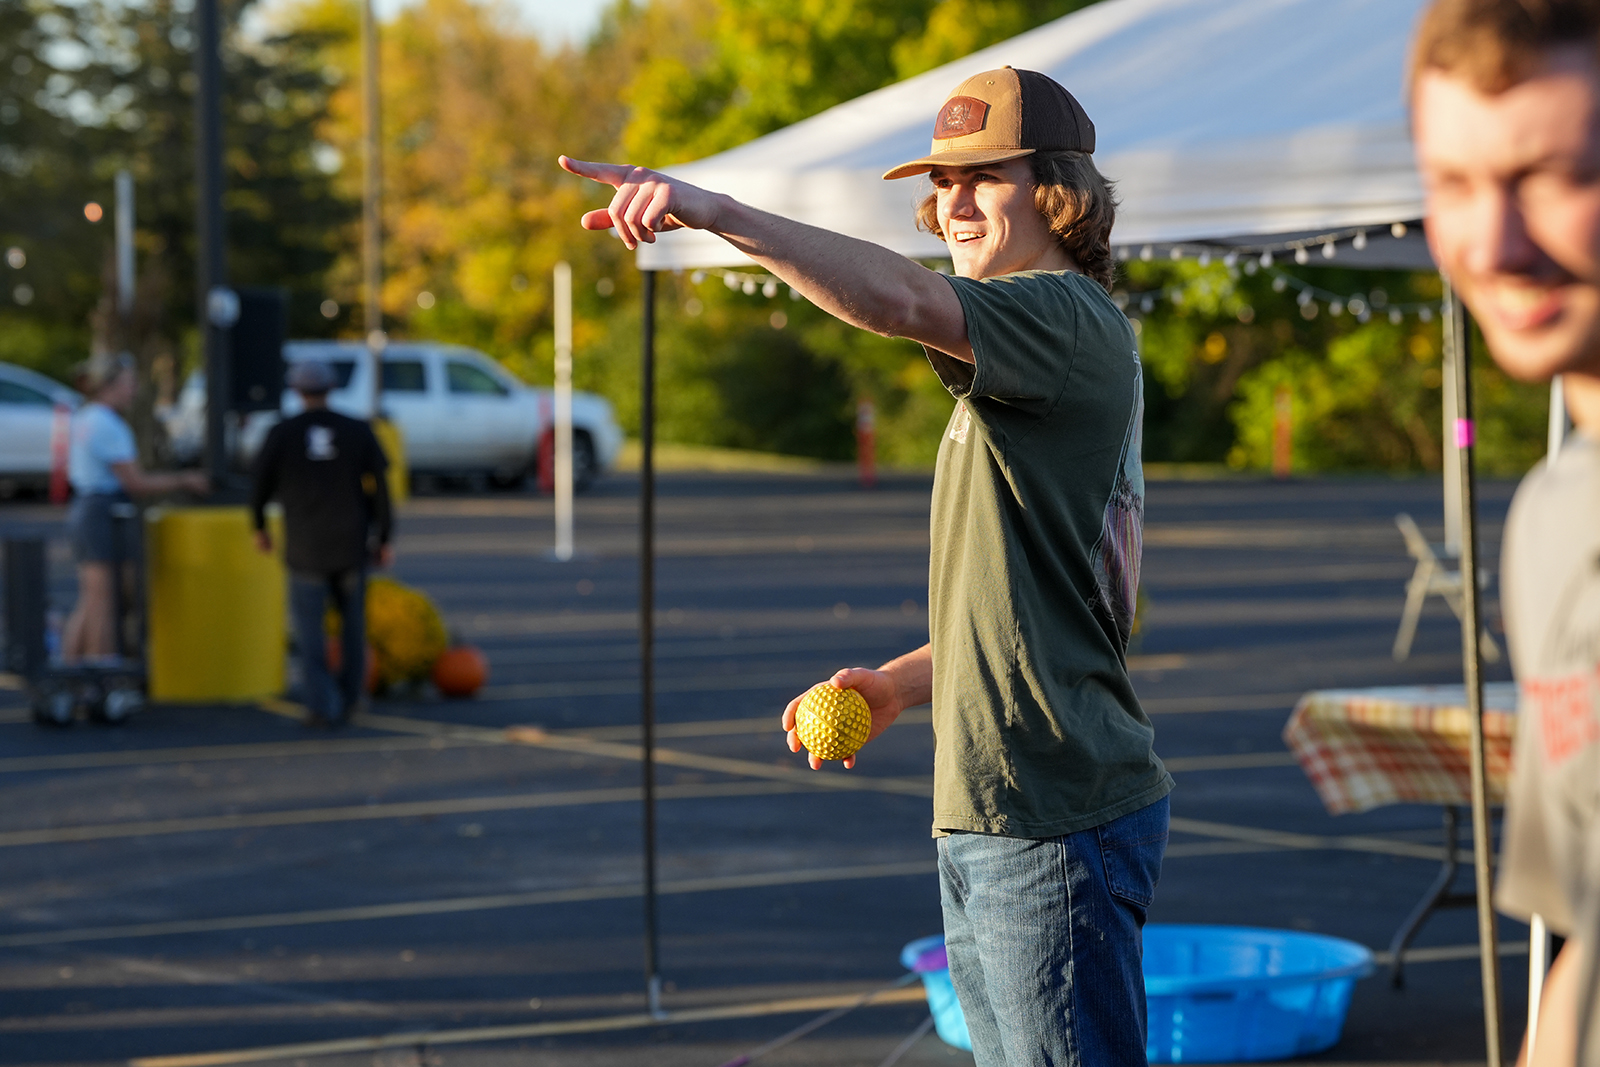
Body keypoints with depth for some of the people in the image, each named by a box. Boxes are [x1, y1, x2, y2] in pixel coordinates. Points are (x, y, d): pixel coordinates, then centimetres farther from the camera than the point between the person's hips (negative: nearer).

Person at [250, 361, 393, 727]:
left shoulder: (282, 433, -4)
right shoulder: (358, 432, -1)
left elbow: (260, 486, 1)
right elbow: (380, 488, -2)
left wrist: (259, 527, 19)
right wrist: (384, 539, 7)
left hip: (306, 549, -2)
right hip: (352, 546, 2)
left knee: (309, 629, 4)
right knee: (352, 620, 19)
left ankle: (323, 706, -6)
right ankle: (350, 697, 24)